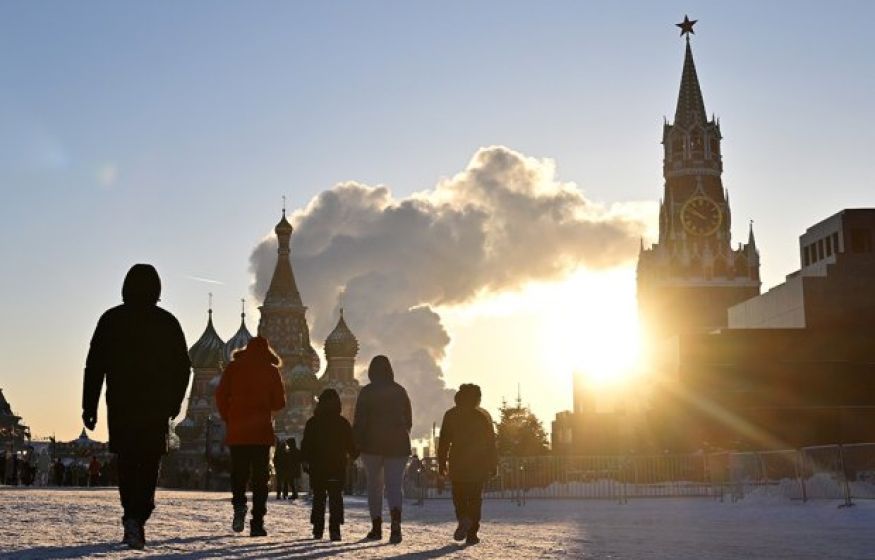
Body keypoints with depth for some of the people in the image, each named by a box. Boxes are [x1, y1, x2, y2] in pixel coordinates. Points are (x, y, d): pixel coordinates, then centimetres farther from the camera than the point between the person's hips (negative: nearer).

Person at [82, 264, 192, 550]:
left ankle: (133, 519, 17)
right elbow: (183, 367, 5)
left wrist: (89, 406, 2)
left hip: (120, 405, 1)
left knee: (126, 463, 14)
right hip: (156, 407, -1)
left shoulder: (111, 319, 2)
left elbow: (94, 365, -1)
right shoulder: (167, 322, 2)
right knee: (148, 465, 0)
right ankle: (136, 518, -19)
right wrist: (174, 402, 16)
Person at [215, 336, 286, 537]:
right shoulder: (270, 370, 2)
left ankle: (239, 504, -13)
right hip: (261, 431, -1)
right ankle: (257, 523, -3)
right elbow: (280, 402, 2)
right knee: (260, 477, 4)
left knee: (238, 474, 14)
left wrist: (229, 420, 10)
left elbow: (220, 396, -1)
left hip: (236, 431, 1)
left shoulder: (233, 367, 5)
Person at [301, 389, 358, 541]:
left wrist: (305, 460, 6)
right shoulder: (343, 423, -1)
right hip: (338, 467, 0)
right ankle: (334, 528, -12)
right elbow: (351, 445, 4)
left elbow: (306, 445, -1)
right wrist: (354, 455, 21)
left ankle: (318, 529, 9)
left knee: (318, 498, 11)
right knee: (336, 498, 1)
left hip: (317, 467, 1)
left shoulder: (312, 423, -1)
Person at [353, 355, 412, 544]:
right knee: (394, 485, -2)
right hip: (398, 444, 2)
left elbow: (359, 421, -8)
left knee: (374, 485, 11)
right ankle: (396, 520, -28)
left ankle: (376, 528, 11)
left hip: (372, 444, -2)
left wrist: (355, 444, -3)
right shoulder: (400, 391, 6)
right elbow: (408, 420, 12)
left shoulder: (366, 392, -4)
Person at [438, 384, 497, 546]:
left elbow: (444, 441, 1)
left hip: (458, 464, 0)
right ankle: (472, 533, -3)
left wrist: (441, 462, 4)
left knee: (459, 496, 9)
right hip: (480, 464, 1)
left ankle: (464, 519, -20)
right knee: (475, 498, 6)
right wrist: (493, 464, 9)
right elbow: (491, 442, 5)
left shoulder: (451, 415, 4)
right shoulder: (484, 415, 6)